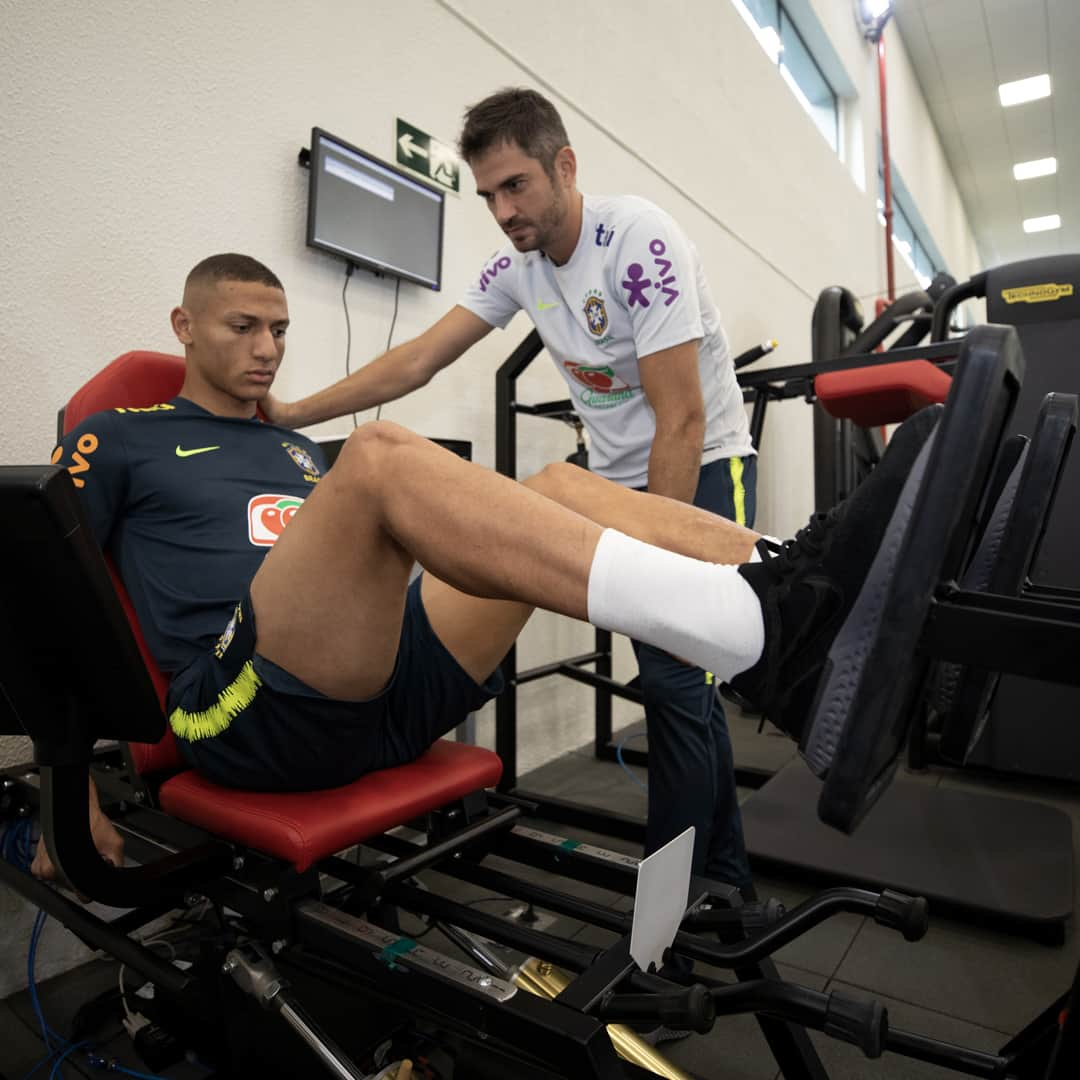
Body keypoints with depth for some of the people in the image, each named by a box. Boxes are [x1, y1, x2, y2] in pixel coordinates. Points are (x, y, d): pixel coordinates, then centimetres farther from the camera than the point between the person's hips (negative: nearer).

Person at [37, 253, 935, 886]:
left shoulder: (299, 450, 29)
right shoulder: (117, 442, 14)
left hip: (388, 692, 6)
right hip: (254, 708, -5)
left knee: (558, 486, -9)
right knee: (382, 456, -31)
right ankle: (754, 634, -45)